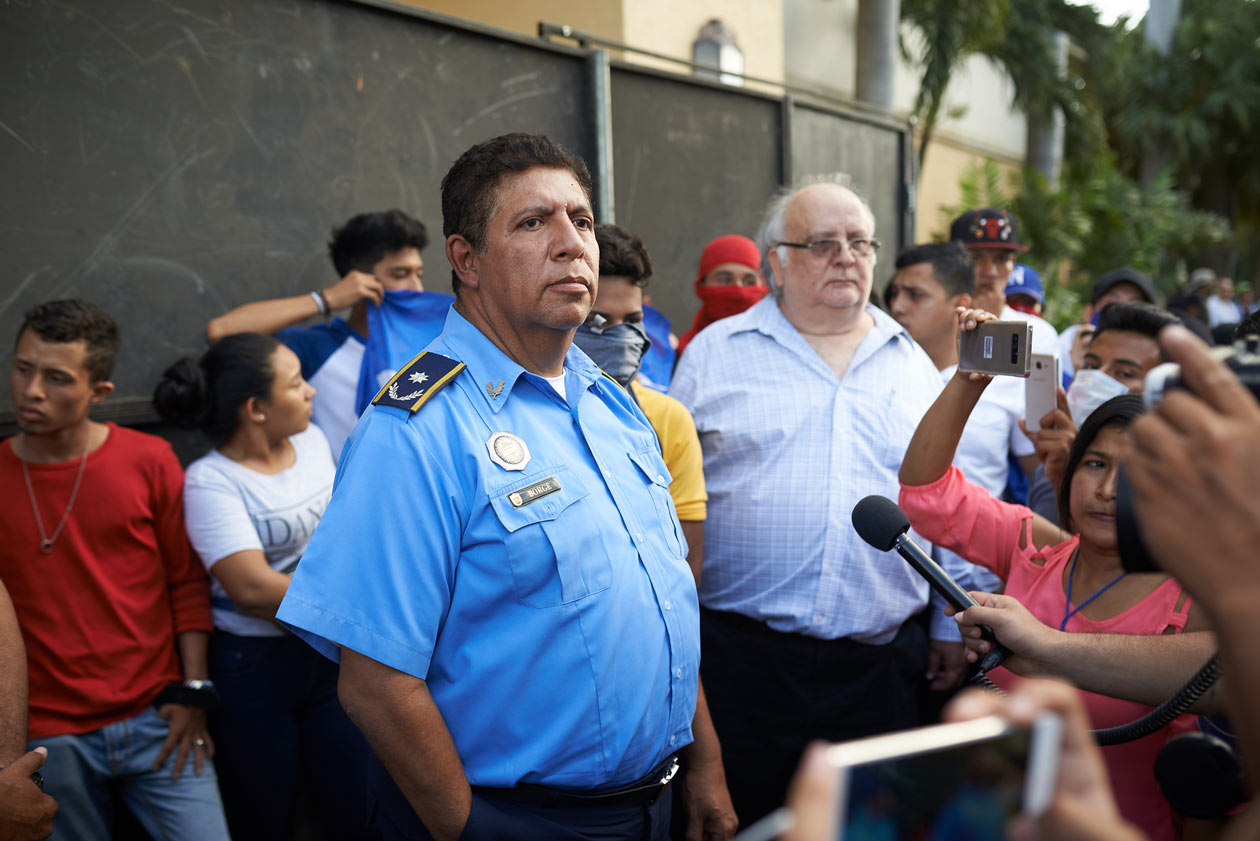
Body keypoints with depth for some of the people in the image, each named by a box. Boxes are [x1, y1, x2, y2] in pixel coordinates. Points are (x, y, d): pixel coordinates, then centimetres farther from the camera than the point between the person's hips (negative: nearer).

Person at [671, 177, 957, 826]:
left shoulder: (913, 364, 12)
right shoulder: (715, 352, 4)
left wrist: (954, 627, 12)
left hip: (879, 667, 3)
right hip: (740, 655, -2)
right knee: (735, 819, 7)